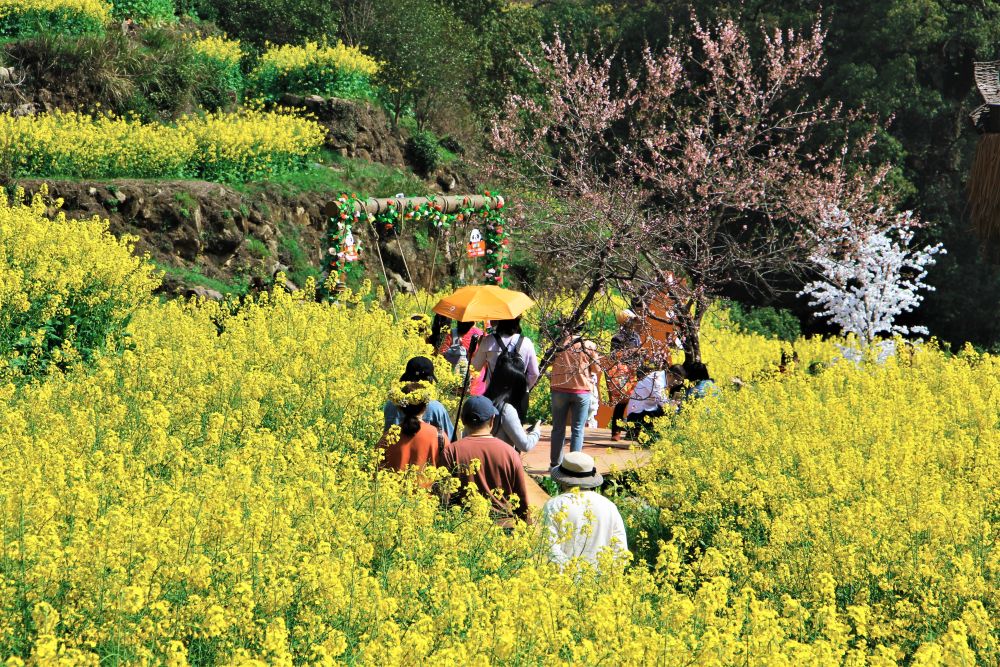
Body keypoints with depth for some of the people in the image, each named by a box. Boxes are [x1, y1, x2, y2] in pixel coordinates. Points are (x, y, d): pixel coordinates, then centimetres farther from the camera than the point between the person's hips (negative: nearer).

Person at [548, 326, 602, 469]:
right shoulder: (589, 346, -8)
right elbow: (597, 369, 0)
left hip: (560, 391, 1)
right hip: (581, 391, -1)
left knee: (558, 428, 12)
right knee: (577, 430, 6)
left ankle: (555, 464, 16)